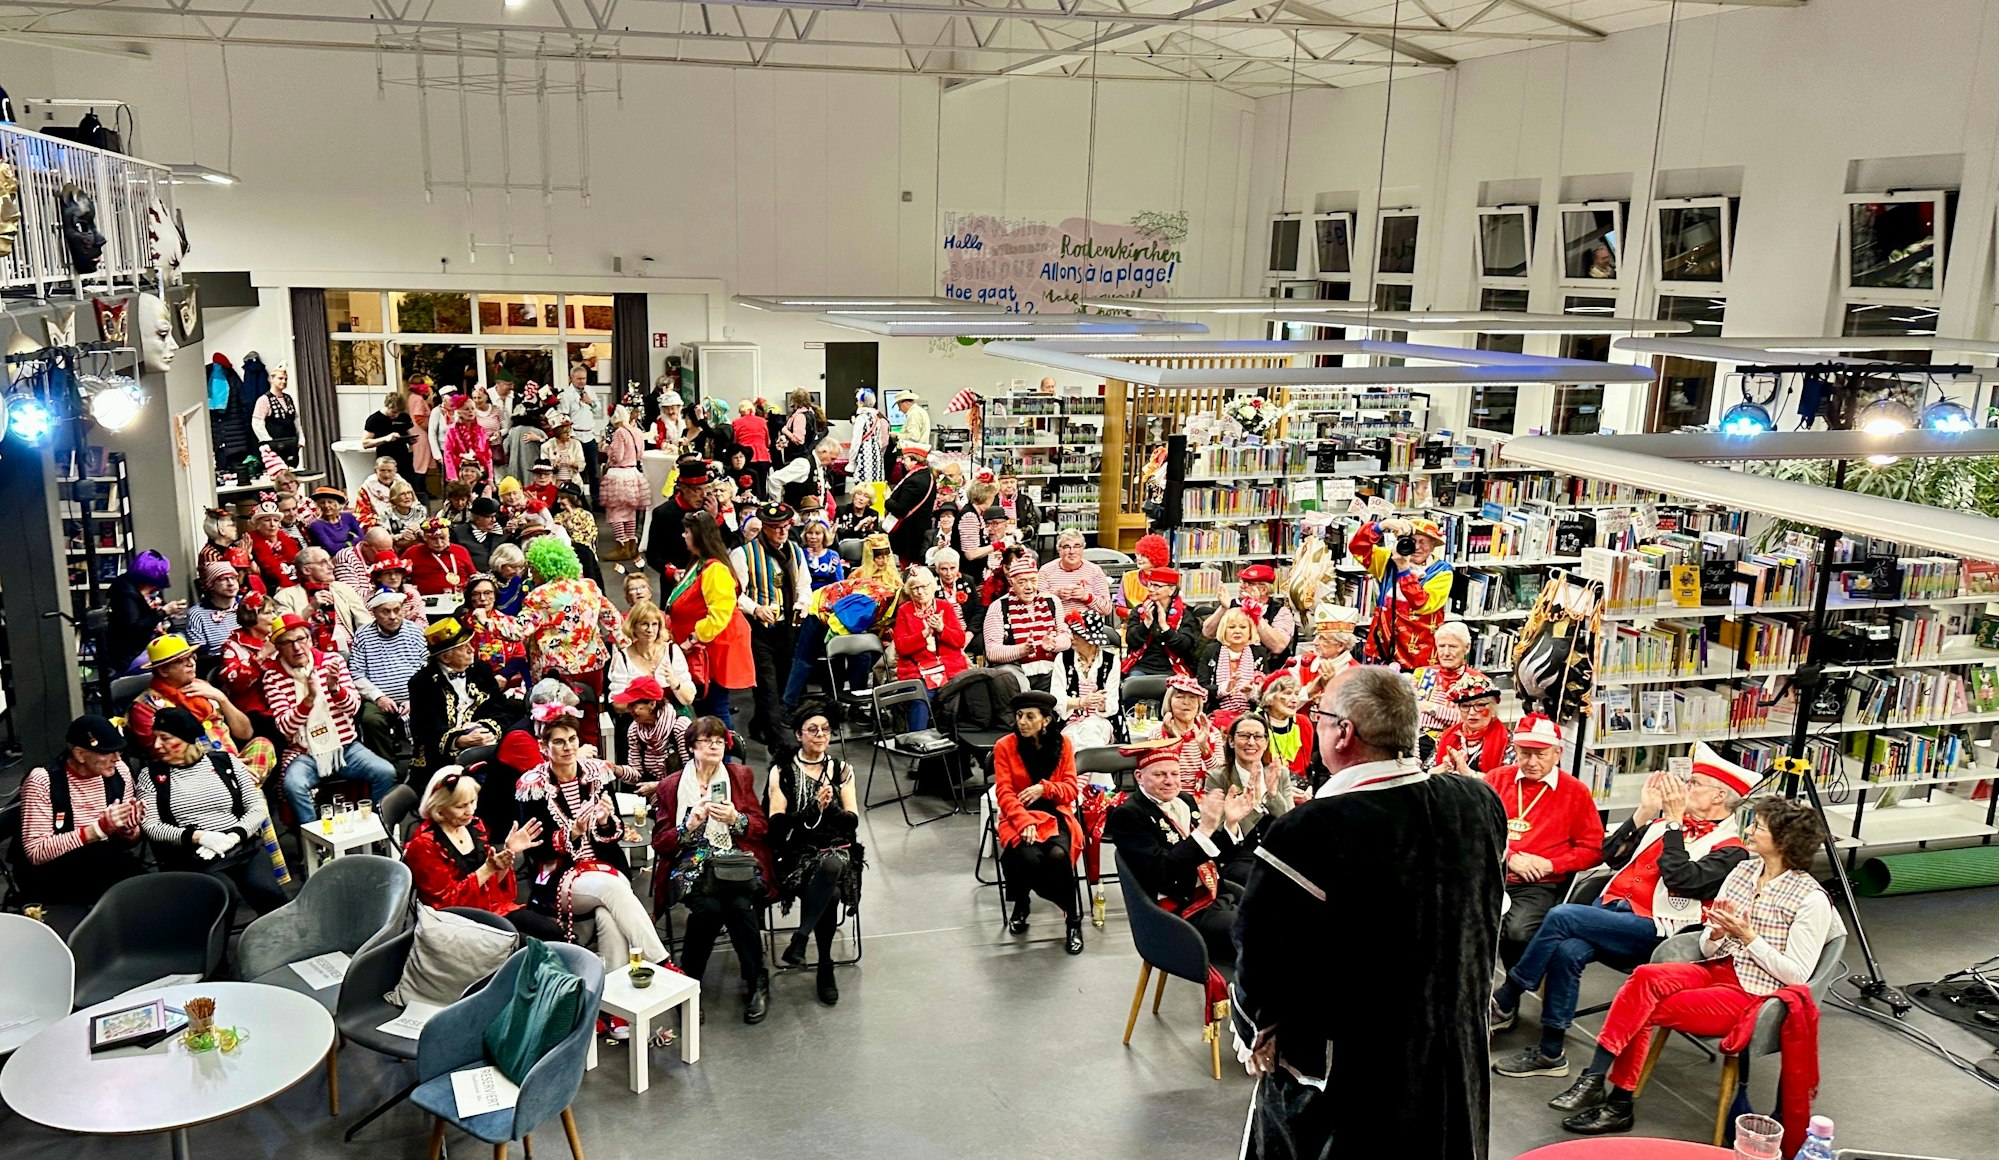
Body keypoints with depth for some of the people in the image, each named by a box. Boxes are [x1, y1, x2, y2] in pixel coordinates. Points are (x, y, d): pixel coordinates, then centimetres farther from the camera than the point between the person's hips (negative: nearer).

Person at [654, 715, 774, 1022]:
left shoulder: (740, 776, 17)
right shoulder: (671, 786, 13)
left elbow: (762, 828, 12)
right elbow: (660, 842, 8)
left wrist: (736, 819, -8)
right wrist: (689, 826, -10)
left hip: (736, 863, 1)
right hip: (691, 866, -1)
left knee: (739, 905, -32)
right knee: (709, 908, -33)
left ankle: (756, 984, -14)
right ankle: (688, 982, -15)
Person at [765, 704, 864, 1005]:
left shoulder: (841, 769, 13)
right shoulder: (781, 771, 6)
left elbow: (852, 821, 7)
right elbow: (777, 823, -3)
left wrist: (830, 806, -12)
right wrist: (814, 808, -15)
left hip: (837, 848, 2)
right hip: (797, 852, -2)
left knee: (832, 865, -38)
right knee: (829, 891, -34)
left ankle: (799, 939, -27)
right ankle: (825, 967, -20)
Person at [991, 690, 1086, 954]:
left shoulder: (1062, 744, 3)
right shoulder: (1004, 746, -3)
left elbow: (1072, 789, 2)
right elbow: (1004, 793, -8)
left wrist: (1044, 788, -18)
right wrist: (1025, 822, -25)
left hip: (1056, 815, 1)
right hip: (1018, 817, -1)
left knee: (1058, 856, -32)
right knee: (1029, 859, -33)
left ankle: (1072, 917, -8)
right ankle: (1021, 903, 3)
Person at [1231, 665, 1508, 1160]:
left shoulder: (1306, 834, -28)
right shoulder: (1481, 804, -9)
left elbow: (1261, 958, -17)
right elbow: (1487, 924, 6)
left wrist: (1254, 1036, 1)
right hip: (1456, 1074, 6)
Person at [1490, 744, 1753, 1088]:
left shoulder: (1729, 850, 0)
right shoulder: (1665, 822, 20)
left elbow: (1681, 878, -17)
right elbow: (1612, 856, 14)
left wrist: (1674, 821, -12)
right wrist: (1644, 811, 5)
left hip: (1651, 932, -6)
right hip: (1611, 908, 6)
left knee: (1561, 916, -27)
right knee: (1567, 951, -27)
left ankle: (1504, 1002, -14)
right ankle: (1550, 1053, -18)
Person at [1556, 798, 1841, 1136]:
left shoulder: (1812, 899, -9)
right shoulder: (1743, 870, 11)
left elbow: (1796, 974, -12)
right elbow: (1707, 948, 12)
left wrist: (1748, 935, -19)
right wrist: (1717, 933, -11)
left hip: (1754, 992, -6)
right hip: (1716, 969, 6)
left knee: (1643, 1009, -24)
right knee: (1645, 976, -25)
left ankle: (1617, 1103, -16)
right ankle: (1595, 1078, -28)